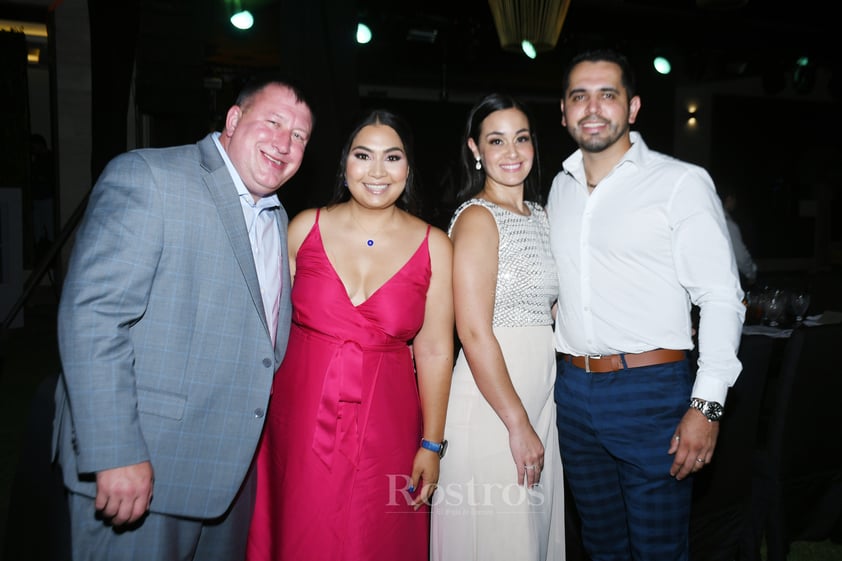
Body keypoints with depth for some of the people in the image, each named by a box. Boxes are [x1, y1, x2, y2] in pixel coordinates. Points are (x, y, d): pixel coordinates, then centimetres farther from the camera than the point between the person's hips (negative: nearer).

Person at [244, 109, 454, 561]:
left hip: (384, 429, 0)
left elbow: (434, 351, -1)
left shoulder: (433, 247, -2)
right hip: (297, 419, 1)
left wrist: (432, 444, -1)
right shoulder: (305, 227, -1)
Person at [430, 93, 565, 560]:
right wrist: (518, 425, -17)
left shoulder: (540, 215, 12)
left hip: (541, 393, 8)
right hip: (490, 398, -7)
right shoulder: (477, 218, -12)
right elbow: (474, 333, -18)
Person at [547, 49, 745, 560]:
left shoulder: (682, 182, -7)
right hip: (573, 389, 5)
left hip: (651, 391, -5)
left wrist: (706, 404, -18)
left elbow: (722, 298, -10)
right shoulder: (561, 188, 11)